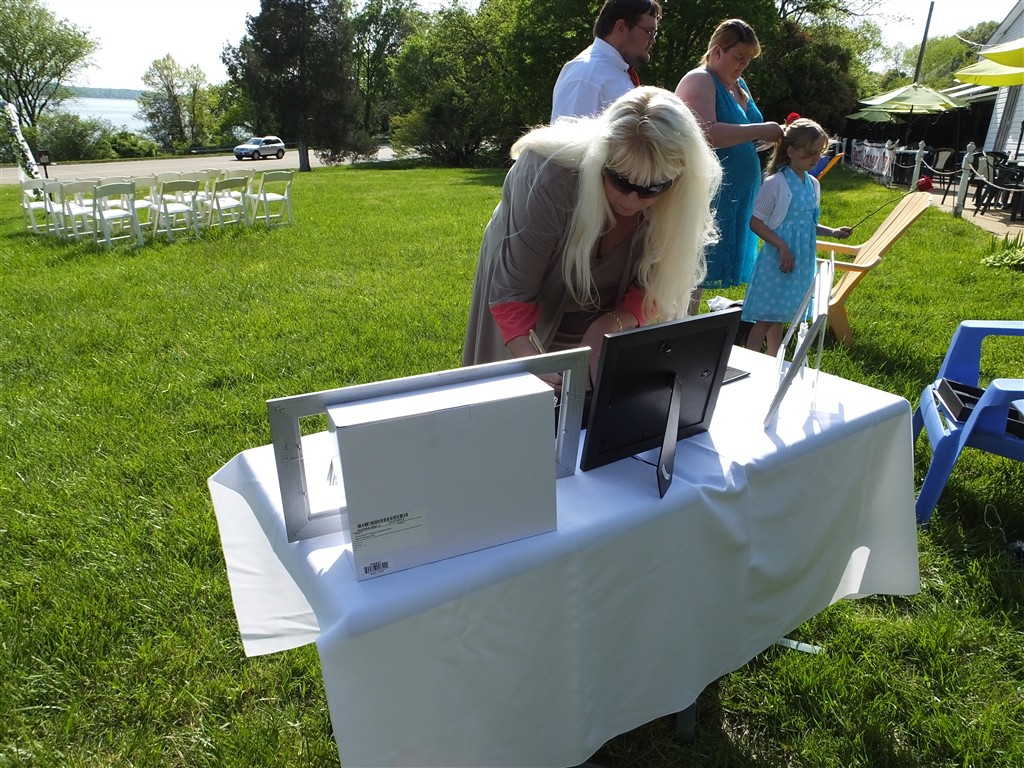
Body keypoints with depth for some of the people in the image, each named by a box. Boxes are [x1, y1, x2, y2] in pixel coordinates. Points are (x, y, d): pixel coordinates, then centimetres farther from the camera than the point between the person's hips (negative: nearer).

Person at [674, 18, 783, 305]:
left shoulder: (739, 85, 19)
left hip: (735, 197, 9)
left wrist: (768, 137, 9)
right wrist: (760, 130, -20)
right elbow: (705, 133, -24)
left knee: (702, 271, 11)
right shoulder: (698, 81, -9)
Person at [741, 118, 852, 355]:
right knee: (765, 318, -4)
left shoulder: (813, 184, 9)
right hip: (777, 260, -7)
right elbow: (755, 223, -14)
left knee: (779, 315, 16)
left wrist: (832, 232, 4)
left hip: (802, 260, 7)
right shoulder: (775, 183, -13)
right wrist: (782, 246, -21)